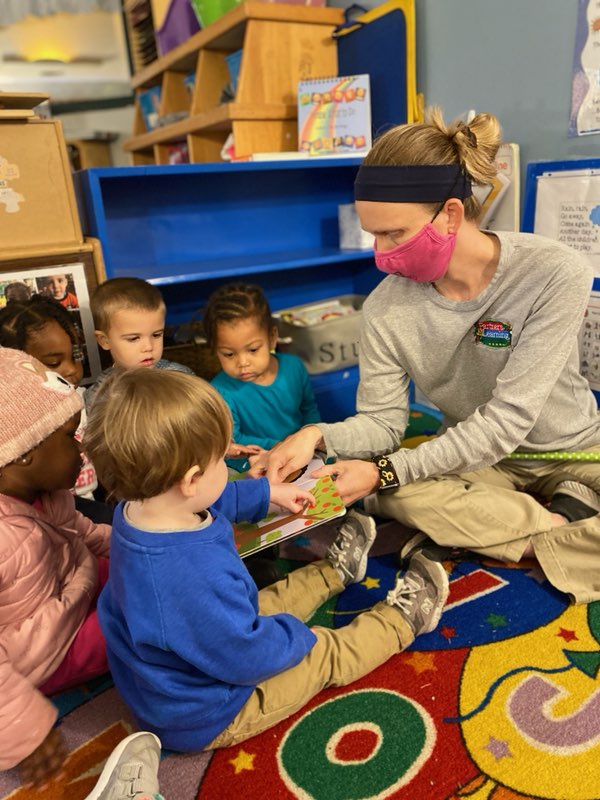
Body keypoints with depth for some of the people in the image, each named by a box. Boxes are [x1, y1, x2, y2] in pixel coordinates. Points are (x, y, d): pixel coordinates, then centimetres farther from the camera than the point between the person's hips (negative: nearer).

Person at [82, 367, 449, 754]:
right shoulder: (196, 575, -47)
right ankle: (402, 619, 28)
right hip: (206, 720, -8)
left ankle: (335, 570, 48)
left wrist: (268, 493, 16)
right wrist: (298, 636, -12)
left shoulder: (139, 508, -16)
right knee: (326, 653, 6)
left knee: (277, 597, 23)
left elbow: (214, 501, 8)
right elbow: (247, 659, -32)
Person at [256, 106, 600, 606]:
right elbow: (382, 420, -8)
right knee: (387, 496, -27)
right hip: (477, 460, 3)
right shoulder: (387, 307, -13)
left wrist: (387, 469, -30)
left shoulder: (555, 274, -22)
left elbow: (506, 419, -24)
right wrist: (319, 437, -29)